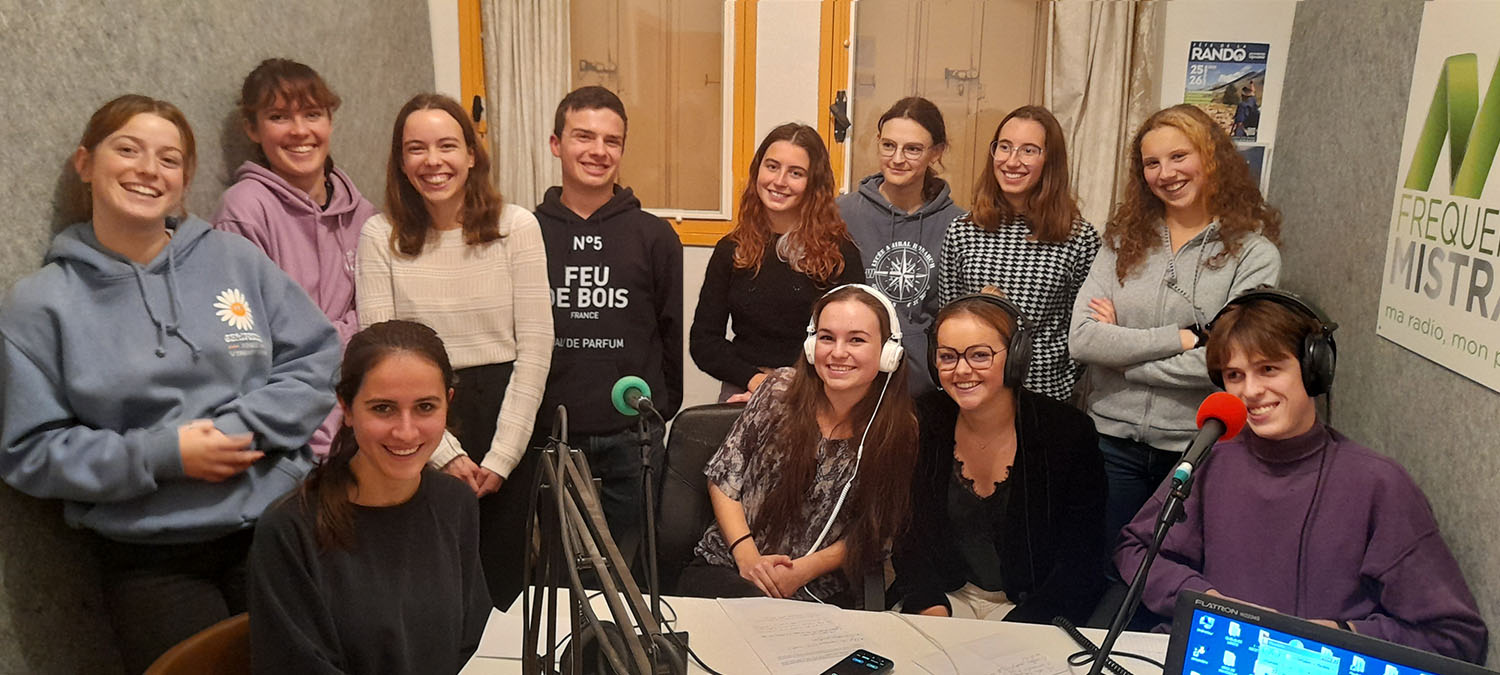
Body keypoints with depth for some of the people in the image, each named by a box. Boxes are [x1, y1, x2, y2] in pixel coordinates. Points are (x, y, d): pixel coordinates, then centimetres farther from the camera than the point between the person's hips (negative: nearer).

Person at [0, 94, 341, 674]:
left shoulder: (235, 258, 3)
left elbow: (316, 357, 1)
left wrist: (240, 430, -13)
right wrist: (162, 454, -15)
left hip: (277, 526, 2)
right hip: (150, 561, -1)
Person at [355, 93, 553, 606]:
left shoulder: (516, 226, -3)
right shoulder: (380, 236, -1)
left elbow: (536, 345, -4)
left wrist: (501, 455, -8)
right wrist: (443, 451, -10)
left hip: (505, 415, 0)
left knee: (502, 584, 11)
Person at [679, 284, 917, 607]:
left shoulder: (901, 432, -7)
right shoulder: (780, 390, -5)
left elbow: (873, 535, 2)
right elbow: (723, 482, 2)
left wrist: (806, 569, -11)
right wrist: (747, 556, -11)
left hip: (818, 594, 0)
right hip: (725, 570, 0)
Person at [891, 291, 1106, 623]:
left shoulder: (1068, 432, -12)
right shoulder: (921, 424, -4)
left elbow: (1080, 564, -10)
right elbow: (910, 537, 0)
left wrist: (1011, 632, -21)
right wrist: (932, 611, -17)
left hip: (1031, 607, -2)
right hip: (947, 596, 2)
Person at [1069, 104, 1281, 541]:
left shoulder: (1254, 252, -6)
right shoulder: (1125, 239, 3)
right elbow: (1081, 339, -8)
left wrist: (1122, 348, -10)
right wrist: (1184, 337, -14)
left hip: (1197, 447, -2)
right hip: (1114, 440, 2)